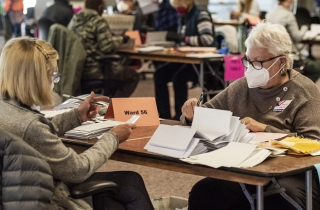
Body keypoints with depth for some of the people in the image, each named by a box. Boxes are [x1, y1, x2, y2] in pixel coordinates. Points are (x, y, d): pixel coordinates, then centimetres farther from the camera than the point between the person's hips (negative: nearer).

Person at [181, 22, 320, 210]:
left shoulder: (304, 91, 1)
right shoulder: (241, 87, 14)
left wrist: (265, 129, -14)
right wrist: (193, 116, -1)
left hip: (291, 171, -4)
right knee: (203, 192, -25)